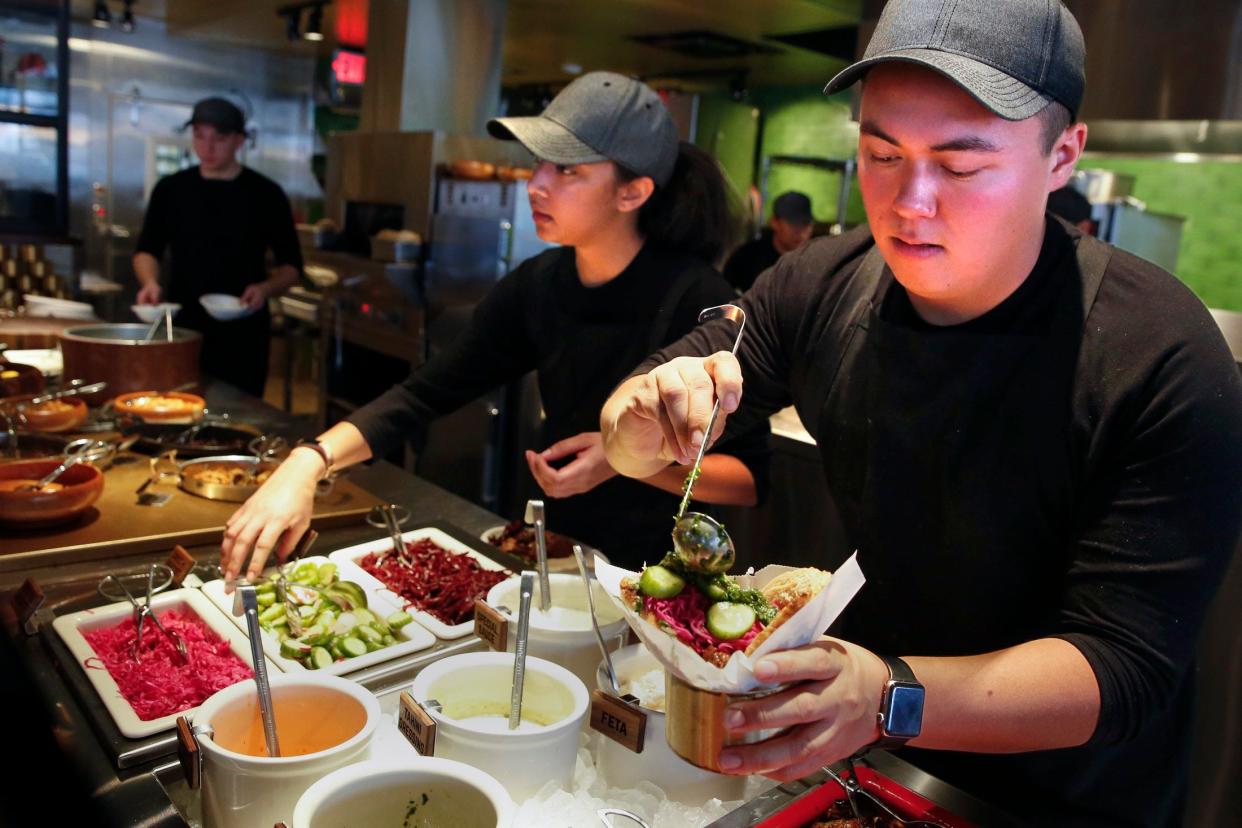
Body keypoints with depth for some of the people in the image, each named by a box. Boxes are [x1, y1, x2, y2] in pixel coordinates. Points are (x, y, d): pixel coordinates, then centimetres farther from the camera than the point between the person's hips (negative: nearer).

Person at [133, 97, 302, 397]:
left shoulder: (265, 194, -1)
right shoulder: (171, 189, 5)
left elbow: (291, 265, 1)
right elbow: (147, 249, 12)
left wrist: (265, 289, -18)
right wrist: (150, 282, -9)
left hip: (242, 332, -2)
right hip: (182, 326, 2)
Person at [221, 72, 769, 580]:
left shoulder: (696, 301, -20)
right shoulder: (536, 286, -6)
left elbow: (752, 478, -13)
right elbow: (424, 393, -6)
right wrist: (309, 462, -21)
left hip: (665, 575, -4)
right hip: (562, 558, 4)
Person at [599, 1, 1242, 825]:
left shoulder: (1167, 362, -22)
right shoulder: (823, 286, -10)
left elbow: (1125, 666, -23)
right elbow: (628, 438, -3)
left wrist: (889, 698, -38)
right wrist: (646, 420, -25)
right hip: (856, 757, 4)